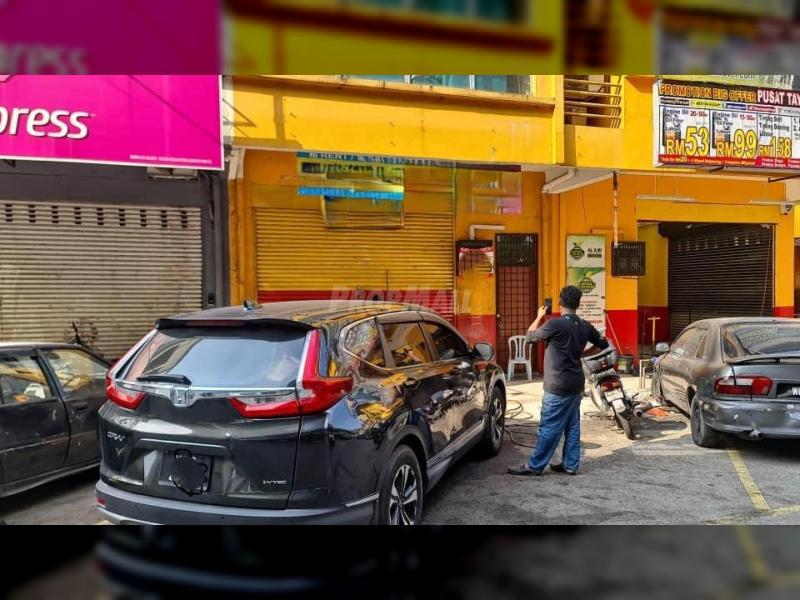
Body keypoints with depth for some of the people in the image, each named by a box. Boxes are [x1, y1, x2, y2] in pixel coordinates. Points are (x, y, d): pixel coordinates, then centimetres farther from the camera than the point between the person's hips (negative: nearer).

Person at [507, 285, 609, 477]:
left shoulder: (555, 324, -18)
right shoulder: (584, 326, 4)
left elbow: (530, 335, -2)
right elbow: (604, 344, 17)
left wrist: (539, 316, 13)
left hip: (558, 386, -7)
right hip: (576, 384, 7)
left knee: (549, 427, -2)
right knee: (572, 426, 13)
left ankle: (534, 466, 6)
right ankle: (570, 465, 20)